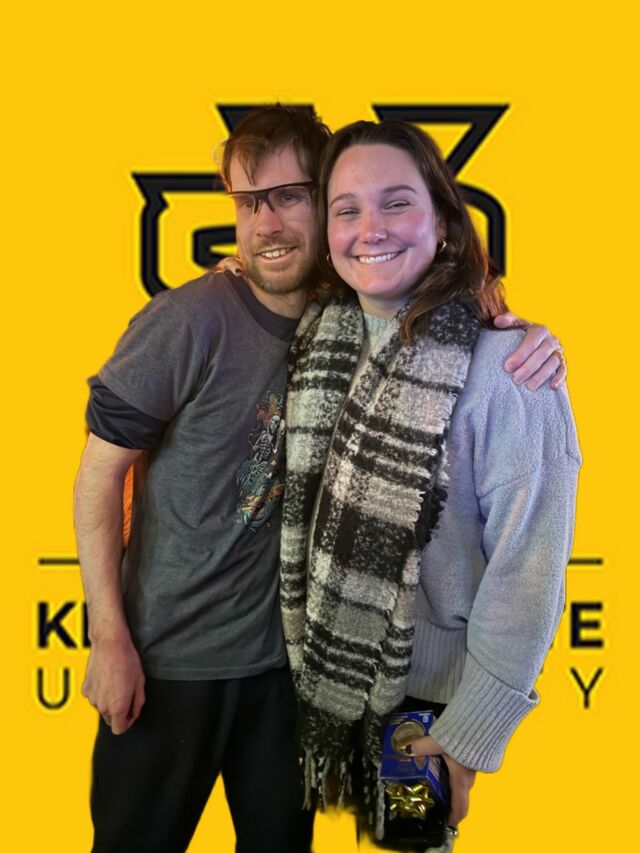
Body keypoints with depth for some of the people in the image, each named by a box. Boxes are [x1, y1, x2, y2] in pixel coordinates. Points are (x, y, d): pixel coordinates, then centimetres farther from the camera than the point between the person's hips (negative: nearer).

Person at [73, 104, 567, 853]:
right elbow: (100, 472, -13)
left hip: (289, 652, 4)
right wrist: (110, 638, -14)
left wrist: (521, 345, -18)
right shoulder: (188, 322, -19)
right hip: (169, 658, -3)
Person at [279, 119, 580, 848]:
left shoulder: (508, 366, -21)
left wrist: (471, 734, -16)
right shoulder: (319, 341, -4)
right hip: (323, 678, 5)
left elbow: (528, 571, -19)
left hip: (431, 699, -5)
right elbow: (297, 509, 4)